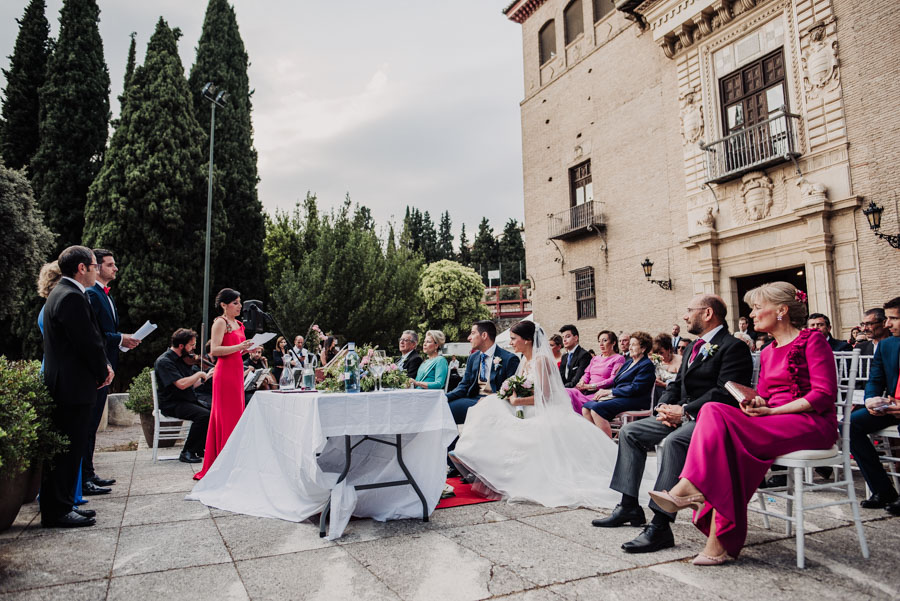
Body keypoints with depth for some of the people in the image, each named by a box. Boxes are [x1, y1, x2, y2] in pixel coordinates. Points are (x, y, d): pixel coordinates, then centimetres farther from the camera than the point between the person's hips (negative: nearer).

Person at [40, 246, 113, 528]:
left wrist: (103, 366, 7)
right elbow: (88, 342, -19)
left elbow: (89, 339, 17)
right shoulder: (72, 297, -18)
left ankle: (61, 504, 25)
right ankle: (57, 512, 8)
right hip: (73, 387, -11)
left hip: (62, 385, 11)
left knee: (69, 449, 16)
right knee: (67, 450, -2)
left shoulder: (61, 293, 16)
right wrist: (103, 372, -5)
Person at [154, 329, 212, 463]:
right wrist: (199, 374, -12)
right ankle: (187, 452, -15)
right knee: (204, 414, -29)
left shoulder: (184, 359, 12)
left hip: (188, 401, 8)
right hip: (171, 404, -8)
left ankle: (200, 449, 2)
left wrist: (207, 376, 4)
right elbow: (181, 384, -25)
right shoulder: (164, 361, -13)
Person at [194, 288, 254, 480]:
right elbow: (214, 350, -17)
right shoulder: (220, 322, -7)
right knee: (226, 417, -6)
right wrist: (239, 347, -20)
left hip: (237, 372, 9)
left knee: (236, 416, 9)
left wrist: (247, 348, 8)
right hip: (225, 373, -8)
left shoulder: (238, 324, 18)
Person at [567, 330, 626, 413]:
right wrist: (582, 383, -3)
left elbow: (613, 380, -8)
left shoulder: (619, 359, 3)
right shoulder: (595, 358, 26)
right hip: (586, 392, 6)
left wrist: (590, 386, -13)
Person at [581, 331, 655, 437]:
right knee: (586, 407, -11)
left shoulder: (647, 365, -4)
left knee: (596, 408, -28)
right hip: (619, 397, 9)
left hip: (634, 401, -9)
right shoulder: (628, 362, 24)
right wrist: (604, 391, 2)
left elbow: (635, 389, -15)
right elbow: (615, 382, 23)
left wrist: (610, 392, -12)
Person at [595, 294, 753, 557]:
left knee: (674, 441, -37)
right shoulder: (694, 346, 21)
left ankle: (660, 525, -35)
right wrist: (665, 406, -1)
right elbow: (677, 383, 20)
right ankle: (629, 506, 6)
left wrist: (684, 411, -20)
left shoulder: (734, 347, -9)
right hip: (683, 416, 10)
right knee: (629, 432, 4)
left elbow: (725, 394, -20)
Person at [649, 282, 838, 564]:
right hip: (773, 423, 6)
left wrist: (772, 411, -17)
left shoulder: (812, 340, -2)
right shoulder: (767, 352, 20)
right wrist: (755, 403, -6)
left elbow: (824, 395, -12)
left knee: (716, 415, -29)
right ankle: (721, 541, -28)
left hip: (812, 424, -6)